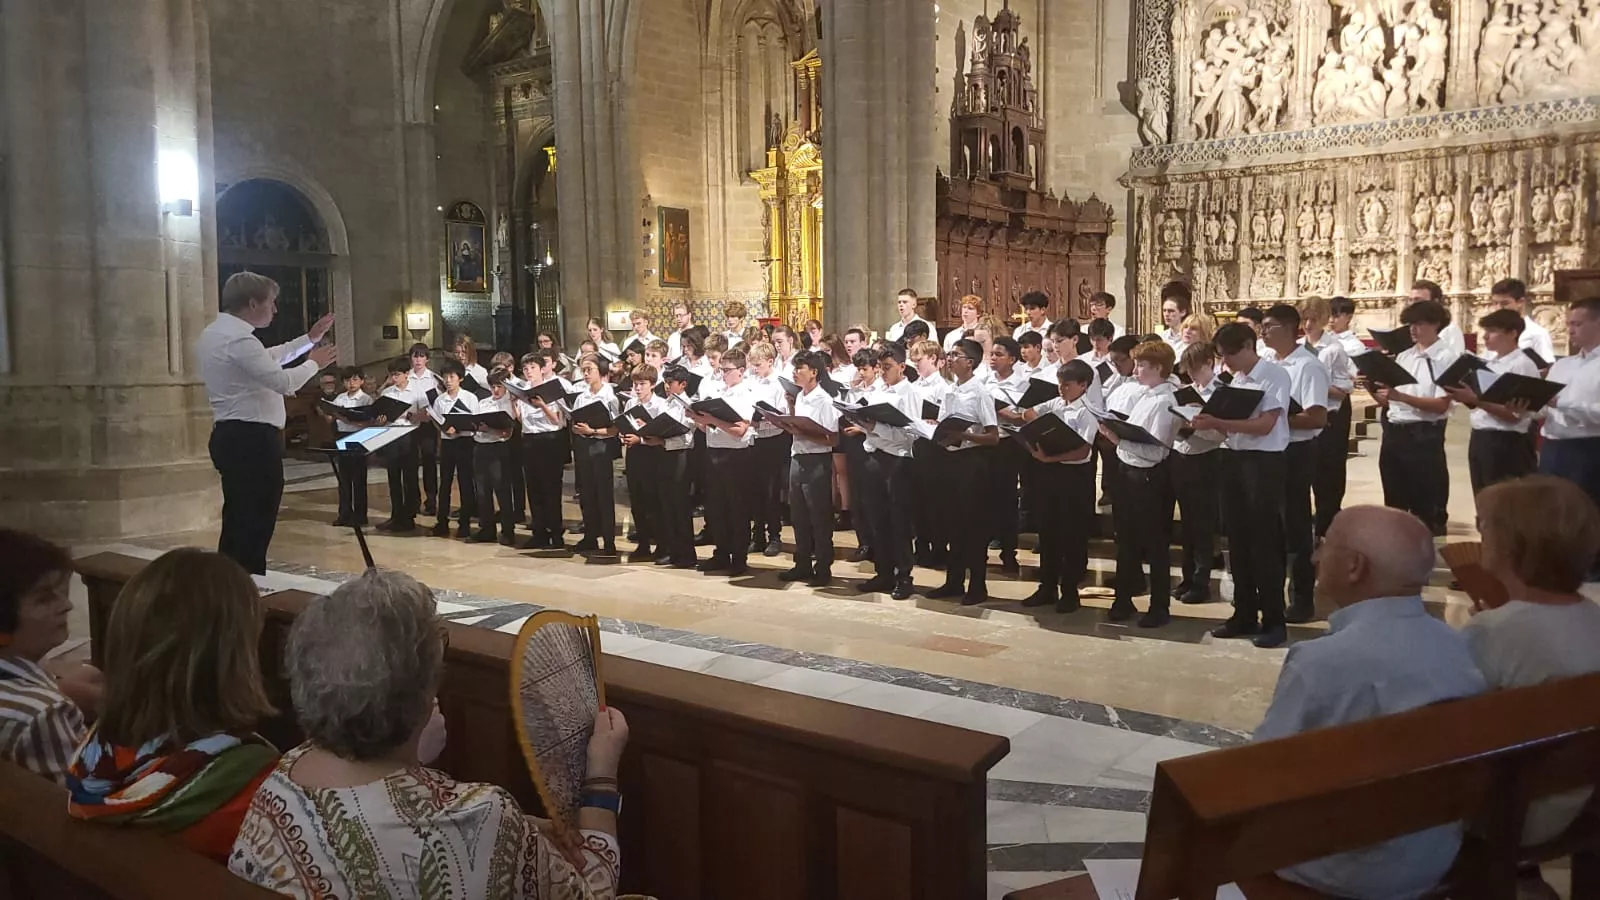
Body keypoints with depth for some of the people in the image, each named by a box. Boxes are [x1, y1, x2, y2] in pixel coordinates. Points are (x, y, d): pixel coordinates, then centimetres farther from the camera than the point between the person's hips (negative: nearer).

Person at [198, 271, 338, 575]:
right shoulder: (237, 339, -18)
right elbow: (283, 382, -23)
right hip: (251, 440, -11)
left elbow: (268, 359, 27)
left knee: (239, 522, 16)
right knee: (254, 525, -7)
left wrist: (309, 339, 26)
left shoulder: (218, 333, 16)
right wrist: (314, 363, -5)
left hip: (235, 437, 11)